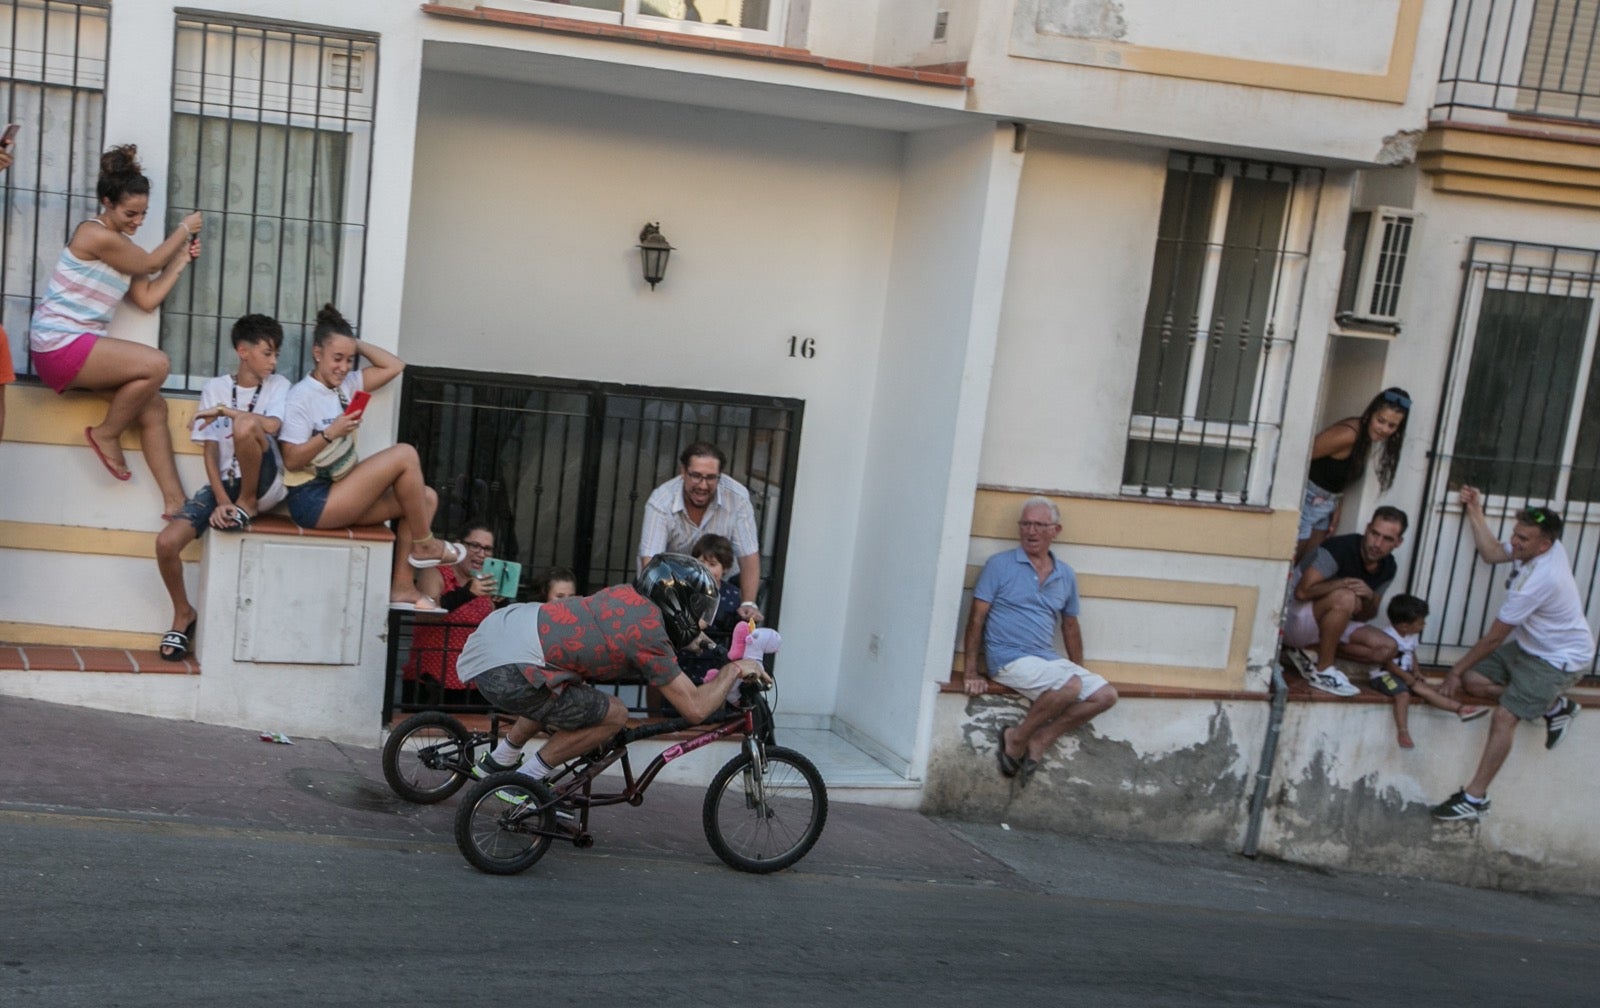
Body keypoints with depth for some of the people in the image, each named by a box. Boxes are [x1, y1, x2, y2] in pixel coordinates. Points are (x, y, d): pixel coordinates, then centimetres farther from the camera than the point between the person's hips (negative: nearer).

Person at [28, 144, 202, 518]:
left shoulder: (122, 245, 14)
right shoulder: (96, 235, -14)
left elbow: (148, 299, 12)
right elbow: (149, 264, -4)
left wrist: (182, 259, 12)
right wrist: (184, 229, 8)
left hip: (81, 347, 10)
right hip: (60, 345, -10)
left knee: (153, 407, 0)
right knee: (156, 364, -23)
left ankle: (174, 500, -1)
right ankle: (106, 434, -2)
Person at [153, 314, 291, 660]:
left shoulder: (278, 386, 2)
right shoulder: (214, 388, 5)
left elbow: (271, 426, -21)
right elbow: (210, 451, -1)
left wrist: (225, 411, -15)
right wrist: (221, 500, -13)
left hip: (263, 487, -3)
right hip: (221, 484, 3)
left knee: (246, 427, -33)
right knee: (166, 543, -18)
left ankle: (247, 505, -10)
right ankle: (183, 614, 8)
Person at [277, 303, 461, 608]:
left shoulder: (347, 385, 12)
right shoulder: (301, 396, -10)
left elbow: (394, 366, 13)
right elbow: (291, 461, -14)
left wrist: (356, 344, 7)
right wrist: (331, 433, -23)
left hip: (340, 495, 9)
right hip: (313, 501, -9)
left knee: (426, 497, -1)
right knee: (405, 454, -17)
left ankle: (402, 586, -4)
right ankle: (424, 546, -3)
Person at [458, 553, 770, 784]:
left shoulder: (629, 593, 12)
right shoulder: (650, 634, -11)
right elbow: (695, 708, -10)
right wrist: (735, 670, 3)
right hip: (507, 672, -9)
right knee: (614, 715, -4)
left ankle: (497, 762, 36)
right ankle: (526, 780, 5)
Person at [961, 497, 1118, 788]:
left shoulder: (1066, 576, 12)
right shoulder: (1000, 565, -3)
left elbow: (1071, 626, 22)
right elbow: (977, 618, -5)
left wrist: (1080, 671, 18)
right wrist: (972, 672, -10)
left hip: (1049, 659, 7)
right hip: (1009, 659, -6)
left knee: (1105, 694, -9)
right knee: (1070, 687, -29)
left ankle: (1040, 741, -5)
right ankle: (1017, 737, -9)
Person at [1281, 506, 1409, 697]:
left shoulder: (1388, 568, 0)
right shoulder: (1339, 548, -24)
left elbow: (1363, 617, 4)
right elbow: (1302, 592, -30)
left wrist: (1369, 598, -18)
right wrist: (1344, 583, -28)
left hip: (1328, 624, 8)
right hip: (1295, 618, -8)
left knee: (1386, 648, -8)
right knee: (1345, 597, -36)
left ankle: (1311, 650, -2)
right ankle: (1323, 671, -21)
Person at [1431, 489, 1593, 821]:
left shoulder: (1539, 580, -34)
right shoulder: (1546, 547, -10)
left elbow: (1494, 637, -24)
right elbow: (1492, 553, 10)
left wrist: (1457, 668, -12)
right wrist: (1475, 511, 3)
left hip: (1558, 660, -10)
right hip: (1530, 646, 10)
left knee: (1504, 716, -18)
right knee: (1473, 681, 2)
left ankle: (1475, 798, -13)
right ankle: (1554, 706, 13)